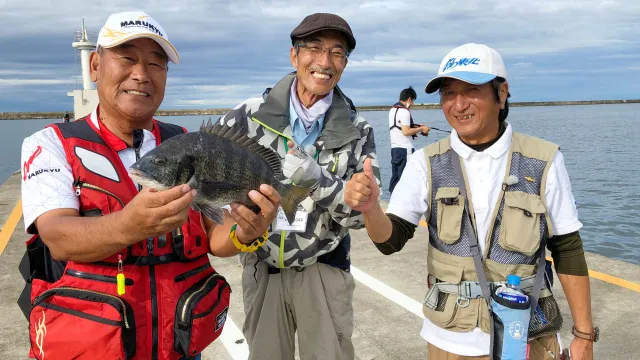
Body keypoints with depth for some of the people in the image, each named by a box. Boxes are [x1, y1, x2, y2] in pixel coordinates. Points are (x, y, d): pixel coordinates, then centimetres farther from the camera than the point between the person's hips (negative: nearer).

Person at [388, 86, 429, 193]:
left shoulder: (393, 109, 13)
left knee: (395, 176, 12)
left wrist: (416, 126, 16)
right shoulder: (404, 111, -15)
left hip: (394, 147, 9)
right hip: (404, 148, -9)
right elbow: (406, 132, -20)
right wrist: (421, 129, -8)